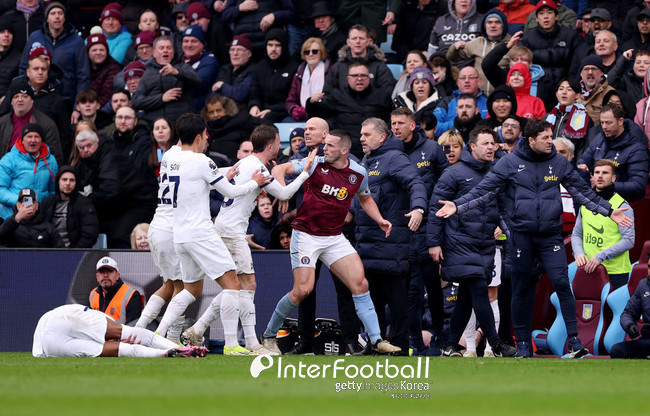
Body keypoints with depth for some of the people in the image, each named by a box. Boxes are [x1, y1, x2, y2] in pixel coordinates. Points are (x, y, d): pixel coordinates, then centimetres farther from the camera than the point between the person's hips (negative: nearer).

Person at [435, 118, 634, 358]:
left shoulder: (559, 163, 7)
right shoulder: (510, 163, 0)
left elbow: (582, 191, 15)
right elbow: (484, 191, 0)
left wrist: (609, 212, 14)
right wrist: (457, 206, -11)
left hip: (551, 235, 1)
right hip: (520, 235, -1)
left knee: (562, 283, -13)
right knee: (522, 291, 4)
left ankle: (574, 340, -10)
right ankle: (523, 344, 14)